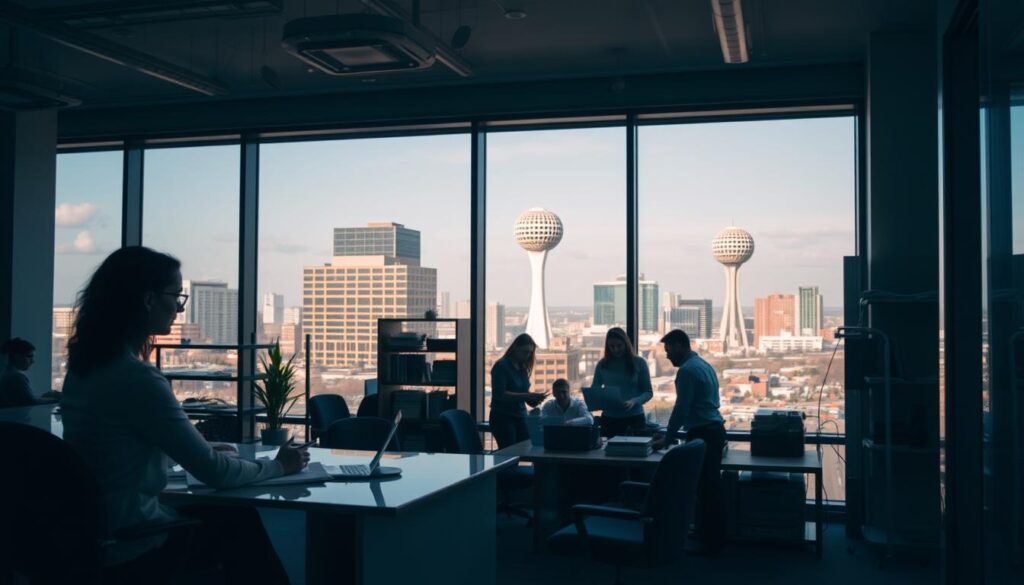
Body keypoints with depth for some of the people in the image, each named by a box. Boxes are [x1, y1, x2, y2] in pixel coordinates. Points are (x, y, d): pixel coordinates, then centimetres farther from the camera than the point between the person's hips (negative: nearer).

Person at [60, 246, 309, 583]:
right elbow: (213, 472, -17)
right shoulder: (136, 377, -24)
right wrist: (278, 466, -2)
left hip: (95, 533, 8)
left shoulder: (85, 364, 4)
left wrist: (206, 450, 17)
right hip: (130, 545, -8)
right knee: (238, 522, 11)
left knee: (235, 516, 18)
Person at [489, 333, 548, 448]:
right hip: (503, 418, -6)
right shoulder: (501, 366, -8)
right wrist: (528, 396, -20)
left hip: (520, 417, 6)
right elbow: (500, 394, -17)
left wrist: (534, 399, -6)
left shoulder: (522, 368, 12)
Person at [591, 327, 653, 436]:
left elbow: (648, 392, 0)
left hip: (634, 418, -1)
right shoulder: (602, 364, 3)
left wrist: (634, 401, -19)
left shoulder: (639, 363, -1)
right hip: (609, 419, 1)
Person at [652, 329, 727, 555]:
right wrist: (669, 433, 24)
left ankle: (709, 543, -1)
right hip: (715, 429, 10)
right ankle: (713, 535, 23)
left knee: (705, 488, -5)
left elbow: (681, 409, -16)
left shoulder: (687, 370, -14)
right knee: (711, 487, 15)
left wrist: (667, 439, -6)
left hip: (702, 434, -10)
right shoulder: (703, 364, 17)